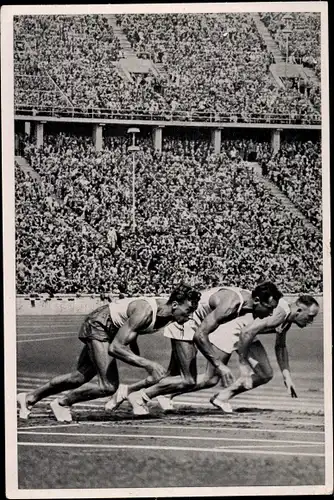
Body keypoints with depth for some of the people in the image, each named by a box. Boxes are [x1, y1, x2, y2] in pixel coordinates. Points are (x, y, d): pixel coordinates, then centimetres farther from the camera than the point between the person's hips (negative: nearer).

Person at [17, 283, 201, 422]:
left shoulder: (169, 311, -13)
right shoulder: (144, 312, -38)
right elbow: (114, 347, -40)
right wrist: (148, 364, -43)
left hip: (112, 330, 8)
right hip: (98, 324, -8)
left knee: (79, 378, 17)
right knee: (109, 386, -18)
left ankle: (29, 398, 34)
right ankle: (62, 403, 6)